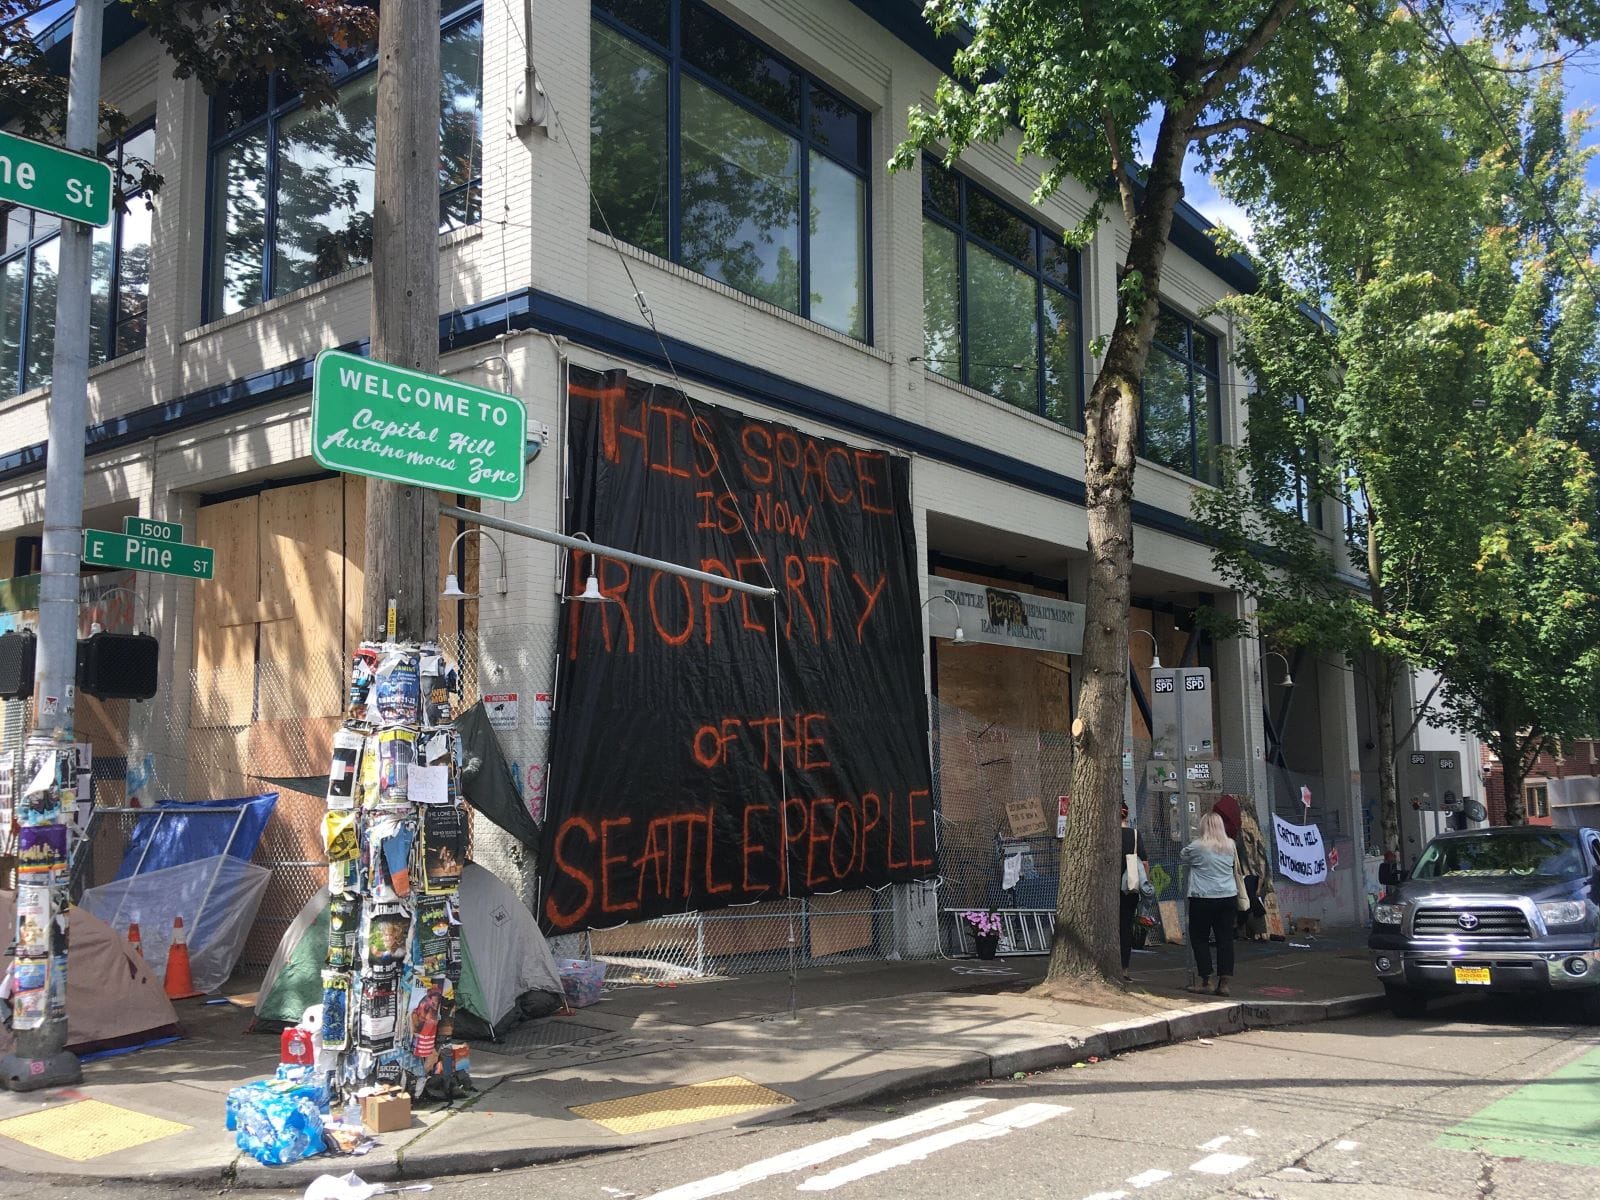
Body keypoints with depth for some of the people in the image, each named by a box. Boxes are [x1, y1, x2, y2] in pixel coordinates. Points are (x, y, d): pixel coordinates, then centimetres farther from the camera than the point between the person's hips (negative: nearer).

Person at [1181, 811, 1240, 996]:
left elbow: (1181, 858, 5)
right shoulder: (1230, 846, 4)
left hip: (1203, 899, -4)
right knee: (1225, 939, 6)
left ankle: (1205, 981, 5)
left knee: (1200, 939, 6)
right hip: (1228, 898, 4)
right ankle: (1224, 982, 4)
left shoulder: (1197, 846, -9)